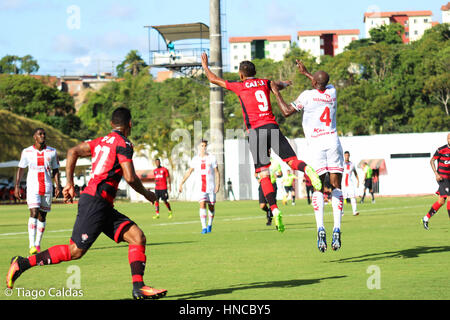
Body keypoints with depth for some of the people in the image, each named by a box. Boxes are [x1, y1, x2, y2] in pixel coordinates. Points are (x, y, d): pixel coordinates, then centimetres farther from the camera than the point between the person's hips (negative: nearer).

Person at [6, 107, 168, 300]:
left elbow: (73, 152, 14)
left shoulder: (101, 141, 19)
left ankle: (138, 287, -7)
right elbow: (130, 177, -14)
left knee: (137, 237, 0)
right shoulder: (123, 144, -6)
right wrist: (146, 193, 4)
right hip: (95, 202, -9)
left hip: (104, 206, 9)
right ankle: (22, 264, -2)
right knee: (75, 251, -9)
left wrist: (69, 183, 13)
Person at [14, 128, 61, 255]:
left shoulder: (52, 152, 7)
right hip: (32, 187, -2)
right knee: (34, 212, -17)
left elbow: (55, 170, 12)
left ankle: (38, 244, 16)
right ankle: (32, 245, -21)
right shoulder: (27, 152, 3)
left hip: (47, 188, 2)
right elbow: (21, 169, 8)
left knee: (42, 216, 6)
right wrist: (17, 186, -1)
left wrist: (57, 186, 0)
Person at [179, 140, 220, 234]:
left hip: (211, 187, 0)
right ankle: (204, 227, -17)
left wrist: (218, 184, -11)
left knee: (211, 207, 7)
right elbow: (189, 172, 11)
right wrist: (181, 183, 5)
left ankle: (210, 224, 31)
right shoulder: (195, 159, 6)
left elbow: (217, 172, 0)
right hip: (200, 187, 0)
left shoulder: (212, 158, 0)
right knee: (202, 205, -15)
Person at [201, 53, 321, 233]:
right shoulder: (265, 83, 17)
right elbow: (281, 85, 42)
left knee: (263, 174, -5)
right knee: (291, 160, 0)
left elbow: (213, 79, 18)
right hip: (272, 126, 3)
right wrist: (286, 83, 66)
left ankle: (274, 209, -19)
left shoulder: (239, 86, 6)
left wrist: (205, 66, 37)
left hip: (255, 130, -3)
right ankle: (308, 170, -35)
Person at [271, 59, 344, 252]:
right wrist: (305, 72, 44)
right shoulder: (332, 93, 9)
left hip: (316, 144, -3)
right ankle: (337, 230, -10)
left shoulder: (308, 95, -4)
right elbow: (323, 85, 34)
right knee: (336, 186, 2)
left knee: (318, 188, 2)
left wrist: (276, 93, 14)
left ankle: (320, 229, -13)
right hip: (333, 142, 3)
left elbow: (286, 112, 3)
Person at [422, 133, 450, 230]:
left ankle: (426, 219, 20)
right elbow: (432, 161, -4)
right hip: (442, 177, -6)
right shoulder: (441, 150, -11)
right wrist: (436, 174, -12)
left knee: (441, 201, 8)